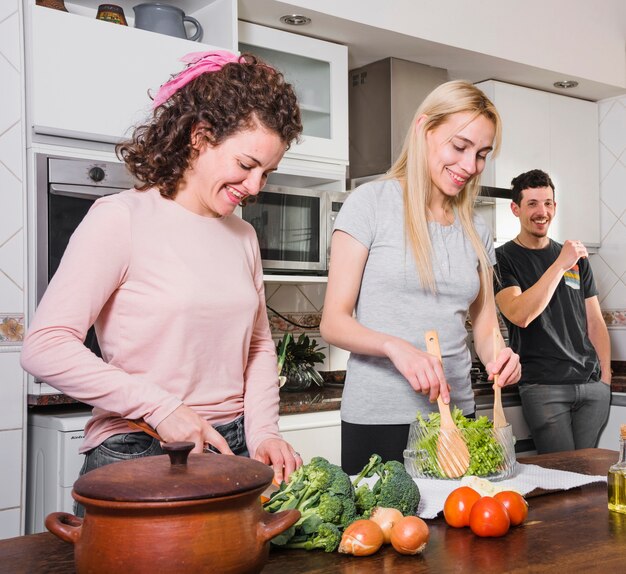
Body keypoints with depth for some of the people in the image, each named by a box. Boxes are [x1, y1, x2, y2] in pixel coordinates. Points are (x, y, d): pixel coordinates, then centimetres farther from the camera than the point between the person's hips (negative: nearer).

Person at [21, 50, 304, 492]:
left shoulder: (243, 236, 10)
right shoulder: (122, 219, -10)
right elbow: (45, 347, -16)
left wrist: (263, 434, 0)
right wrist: (160, 408, -17)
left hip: (232, 450, 6)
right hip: (136, 455, -5)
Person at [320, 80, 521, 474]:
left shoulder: (477, 231, 11)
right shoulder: (372, 202, -5)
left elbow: (485, 327, 13)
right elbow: (334, 322, -8)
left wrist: (499, 356, -10)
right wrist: (394, 346, -25)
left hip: (456, 410, 5)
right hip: (377, 417, -5)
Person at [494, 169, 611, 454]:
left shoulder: (577, 259, 15)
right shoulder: (503, 258, -1)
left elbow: (595, 322, 17)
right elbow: (519, 315, -17)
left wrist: (606, 376, 7)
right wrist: (561, 264, -18)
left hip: (592, 386, 5)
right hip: (543, 387, -5)